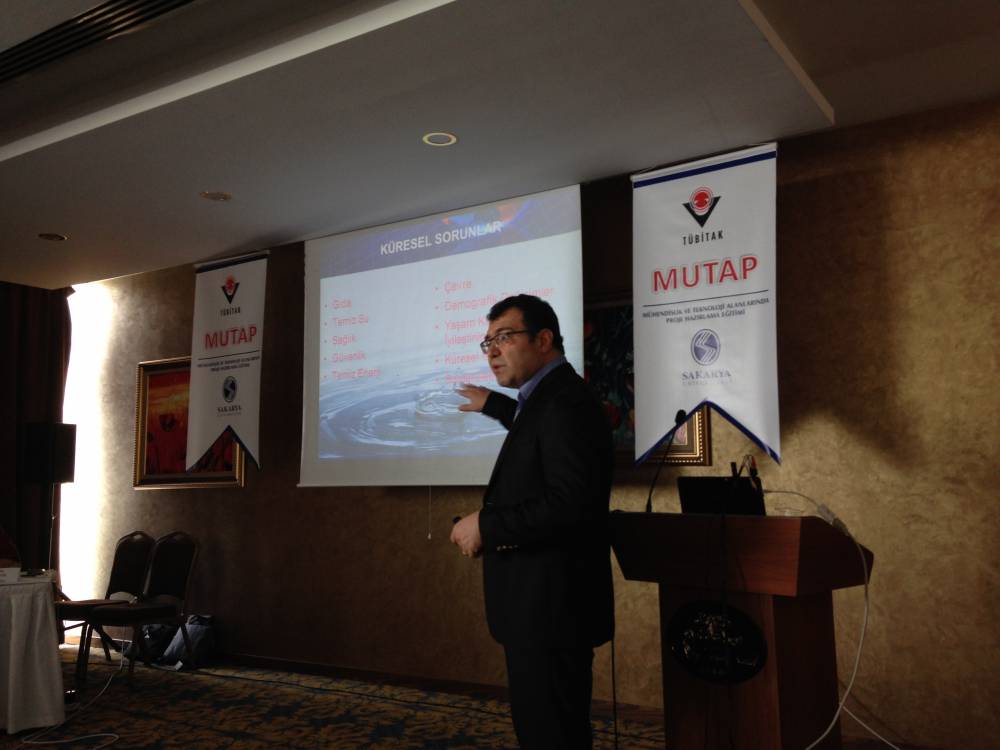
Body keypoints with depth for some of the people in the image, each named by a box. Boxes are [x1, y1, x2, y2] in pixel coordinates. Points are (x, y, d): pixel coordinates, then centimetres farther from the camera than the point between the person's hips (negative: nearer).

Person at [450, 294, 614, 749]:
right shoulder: (547, 396, 13)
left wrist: (485, 526, -20)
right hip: (541, 605, 11)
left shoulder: (565, 401, -19)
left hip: (552, 606, -10)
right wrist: (493, 405, 43)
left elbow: (571, 504, -28)